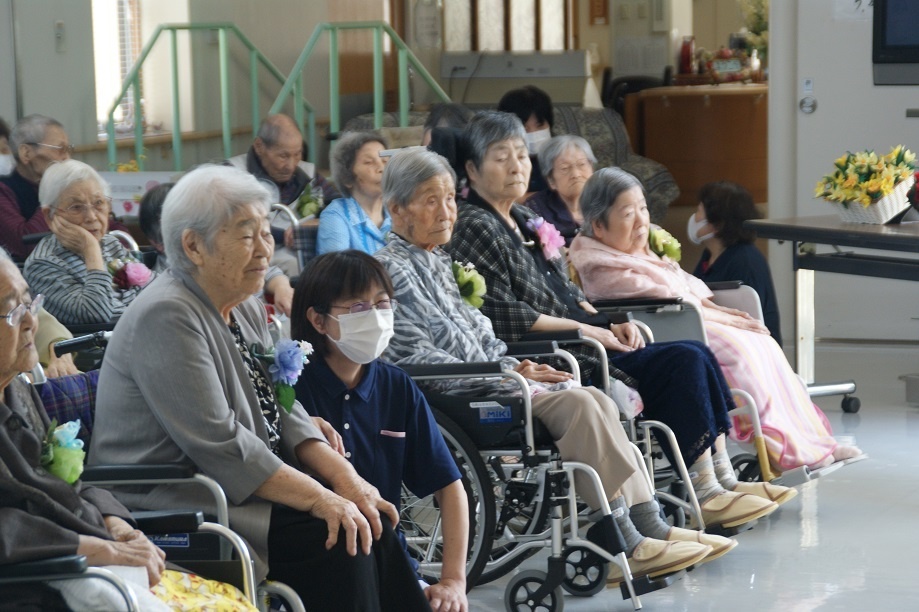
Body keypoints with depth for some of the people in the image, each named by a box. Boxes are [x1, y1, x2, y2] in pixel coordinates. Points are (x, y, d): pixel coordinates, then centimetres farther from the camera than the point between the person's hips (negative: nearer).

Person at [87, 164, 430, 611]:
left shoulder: (245, 309, 11)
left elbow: (283, 410, 12)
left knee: (371, 522, -6)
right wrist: (321, 499, -23)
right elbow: (220, 444, -24)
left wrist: (344, 477, -5)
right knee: (338, 540, -20)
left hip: (245, 490, 9)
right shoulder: (166, 318, -19)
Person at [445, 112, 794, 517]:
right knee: (684, 363, -18)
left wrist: (611, 324, 6)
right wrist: (585, 330, -14)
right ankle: (704, 491, -17)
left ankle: (721, 481, -9)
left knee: (695, 356, -6)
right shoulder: (476, 229, -9)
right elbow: (503, 317, -17)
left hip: (578, 347, 9)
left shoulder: (526, 222, 19)